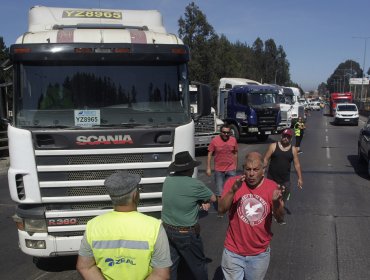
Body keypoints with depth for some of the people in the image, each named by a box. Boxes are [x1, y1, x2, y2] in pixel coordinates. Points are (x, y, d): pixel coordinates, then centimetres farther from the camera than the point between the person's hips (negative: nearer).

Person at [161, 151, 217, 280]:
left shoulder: (168, 180, -2)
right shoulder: (195, 184, -20)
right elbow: (213, 198, -4)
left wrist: (201, 201, -2)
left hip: (167, 229, 6)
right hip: (186, 234, -5)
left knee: (170, 265, 16)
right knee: (198, 265, 16)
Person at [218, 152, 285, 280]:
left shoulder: (272, 187, -8)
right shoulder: (232, 182, -11)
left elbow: (280, 218, -9)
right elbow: (221, 209, -19)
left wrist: (276, 202, -30)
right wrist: (233, 190, -35)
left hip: (260, 254, 2)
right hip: (233, 252, -1)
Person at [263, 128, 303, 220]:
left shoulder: (293, 149, 2)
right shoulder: (273, 146, -4)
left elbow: (297, 164, 4)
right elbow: (266, 159, -3)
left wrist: (300, 178, 2)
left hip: (285, 179, 2)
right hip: (272, 178, -2)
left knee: (285, 196, 11)